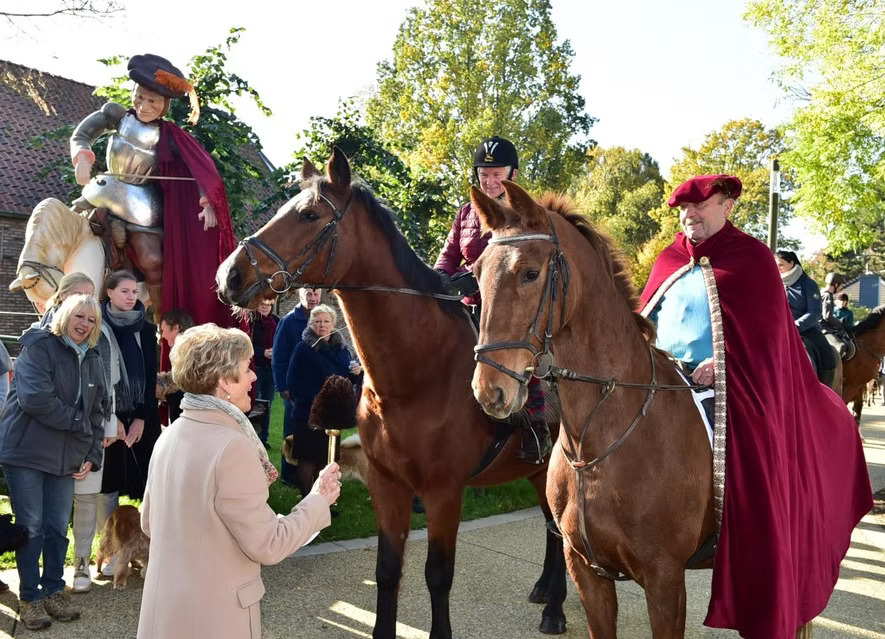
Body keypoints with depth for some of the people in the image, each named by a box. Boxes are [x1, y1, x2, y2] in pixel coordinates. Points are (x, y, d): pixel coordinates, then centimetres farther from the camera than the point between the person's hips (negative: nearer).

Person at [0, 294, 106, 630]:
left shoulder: (92, 361, 12)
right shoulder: (38, 348, -9)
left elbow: (96, 412, 15)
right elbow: (36, 400, -21)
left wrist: (92, 455, 4)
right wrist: (80, 422, -12)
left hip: (67, 457, 6)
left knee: (58, 527, 9)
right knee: (30, 527, 1)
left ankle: (53, 590, 22)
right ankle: (30, 598, 13)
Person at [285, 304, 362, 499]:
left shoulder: (341, 349, 9)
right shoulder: (303, 348, -6)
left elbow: (349, 380, 13)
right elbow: (292, 381, -8)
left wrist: (357, 372, -7)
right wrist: (301, 399, -19)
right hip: (308, 412, -5)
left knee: (325, 458, 12)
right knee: (307, 457, 0)